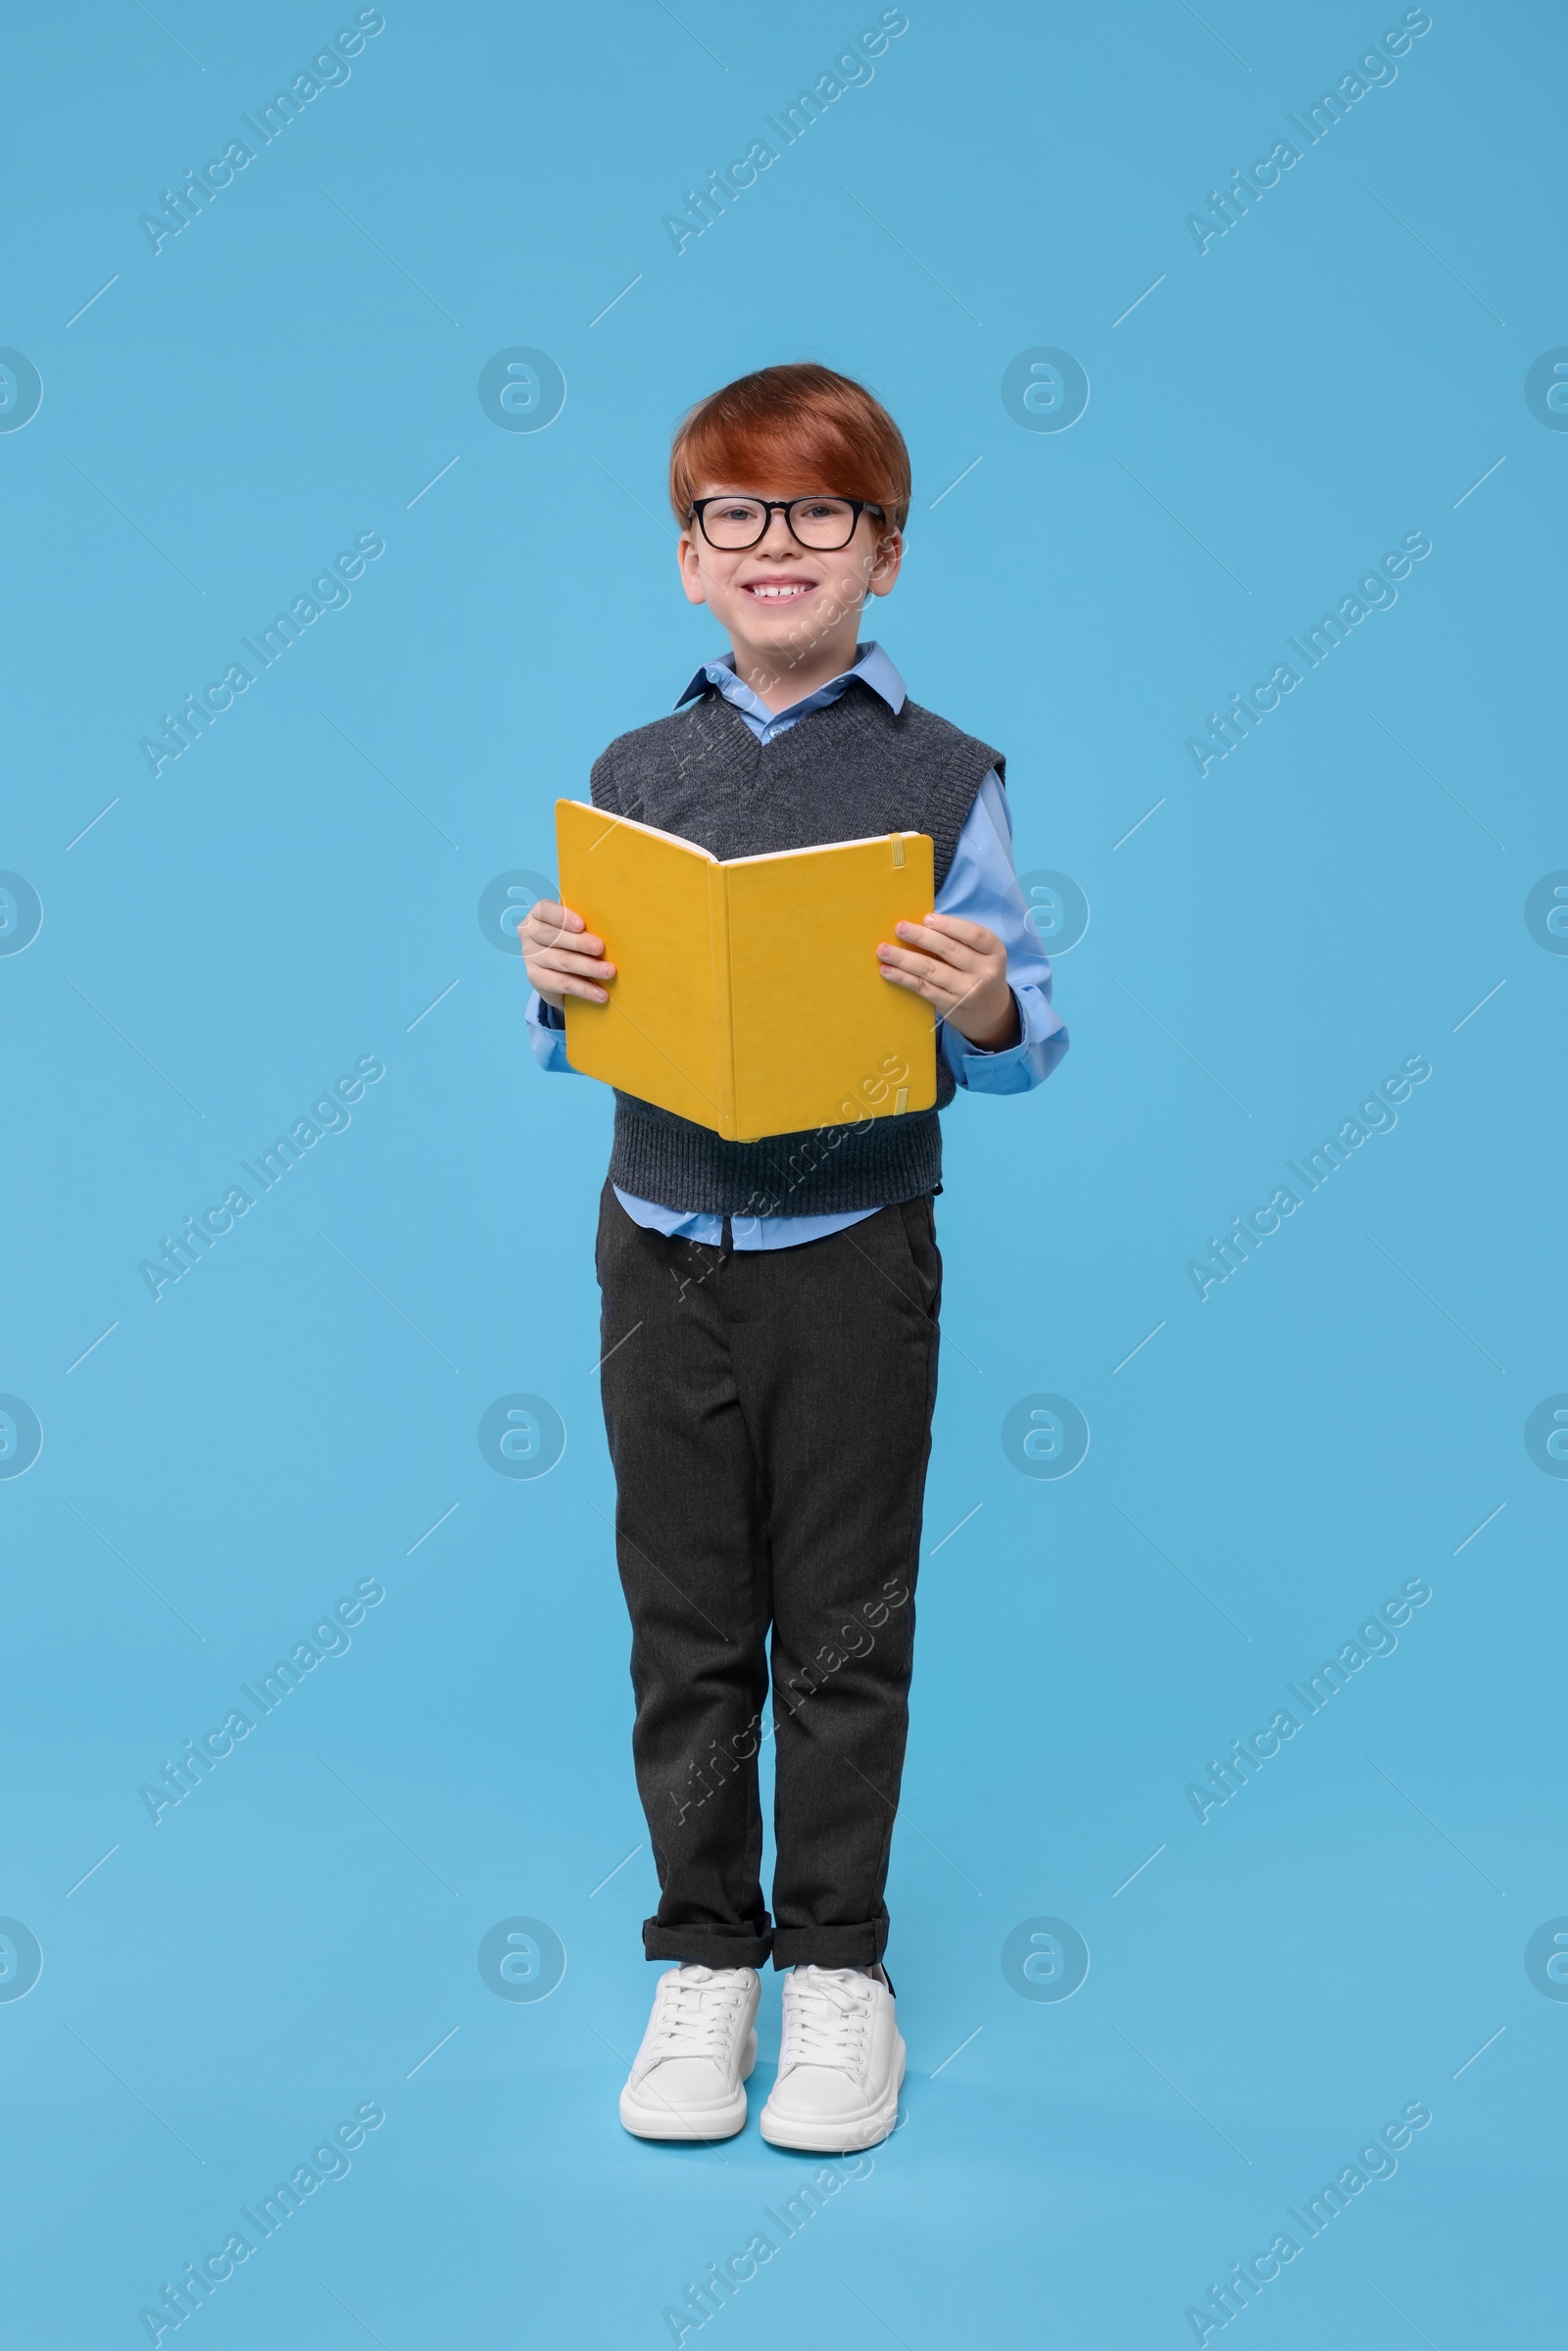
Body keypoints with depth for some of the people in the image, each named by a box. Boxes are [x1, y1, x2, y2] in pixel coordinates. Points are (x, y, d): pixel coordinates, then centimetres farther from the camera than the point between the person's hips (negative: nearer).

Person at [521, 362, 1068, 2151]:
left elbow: (1010, 1050, -2)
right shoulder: (633, 775, 7)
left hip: (854, 1256, -2)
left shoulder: (943, 777, -2)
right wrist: (560, 987, -9)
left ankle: (838, 1966, 22)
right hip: (666, 1250, 3)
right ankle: (704, 1957, 25)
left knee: (843, 1631, 7)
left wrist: (987, 1013, -24)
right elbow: (588, 1037, 12)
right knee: (686, 1626, 10)